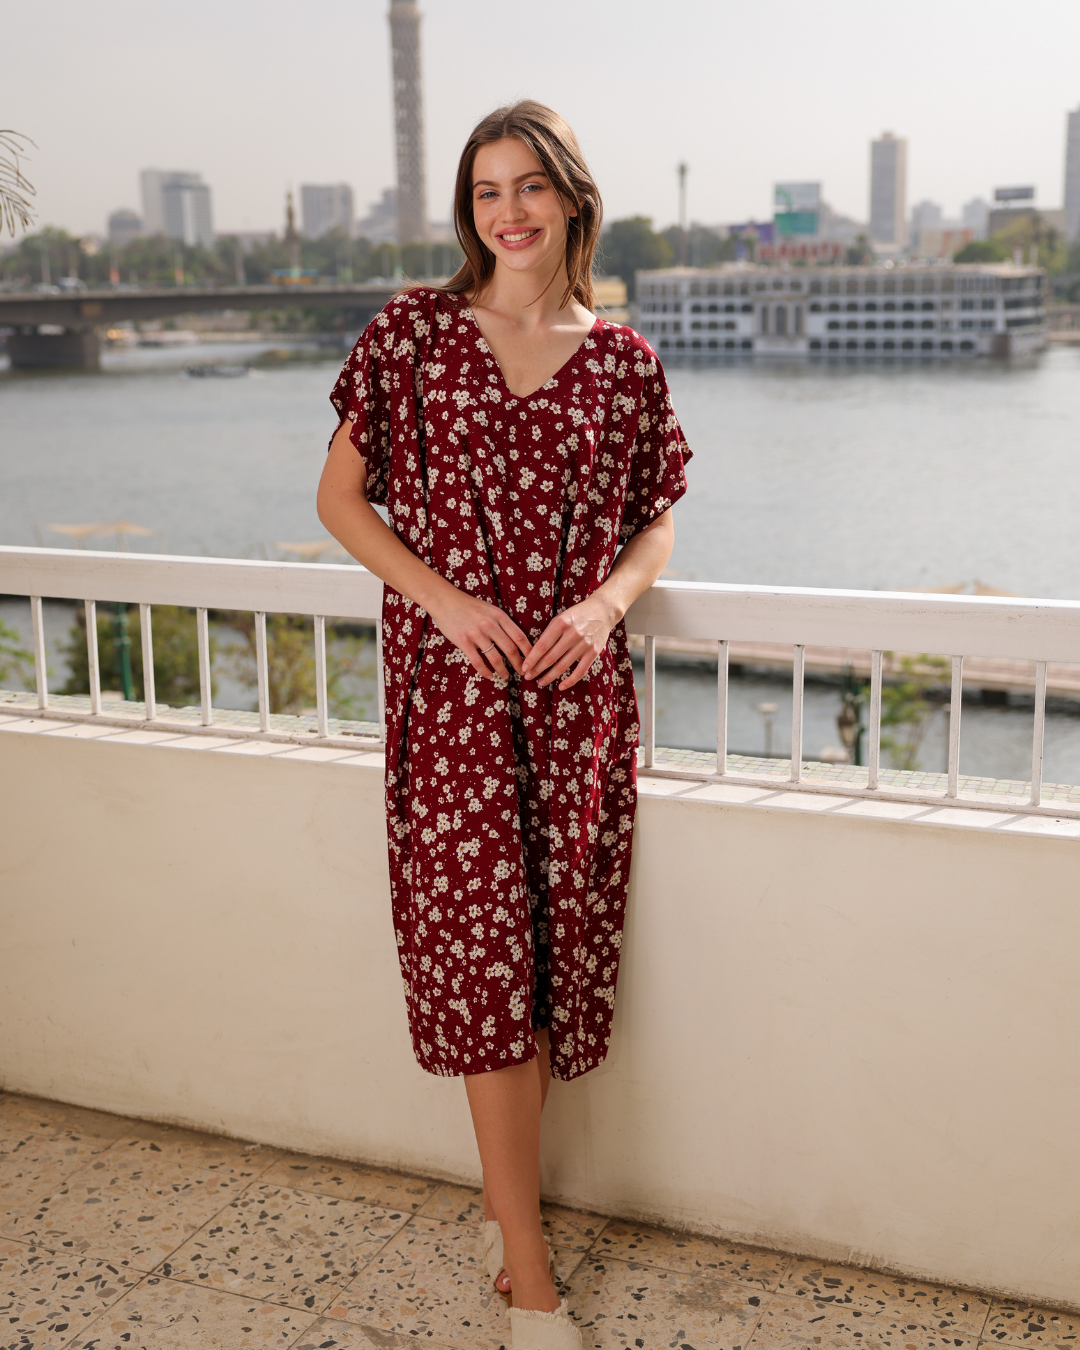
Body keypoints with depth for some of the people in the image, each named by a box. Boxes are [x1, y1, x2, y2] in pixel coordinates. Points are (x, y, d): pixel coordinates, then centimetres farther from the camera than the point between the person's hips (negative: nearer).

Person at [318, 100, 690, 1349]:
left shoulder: (622, 361, 6)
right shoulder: (413, 333, 1)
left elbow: (654, 523, 13)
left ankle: (504, 1201, 29)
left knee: (557, 937, 7)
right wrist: (443, 596, -10)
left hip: (577, 685, 3)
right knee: (483, 945, -3)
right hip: (452, 682, -2)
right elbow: (340, 497, 4)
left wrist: (607, 602, -7)